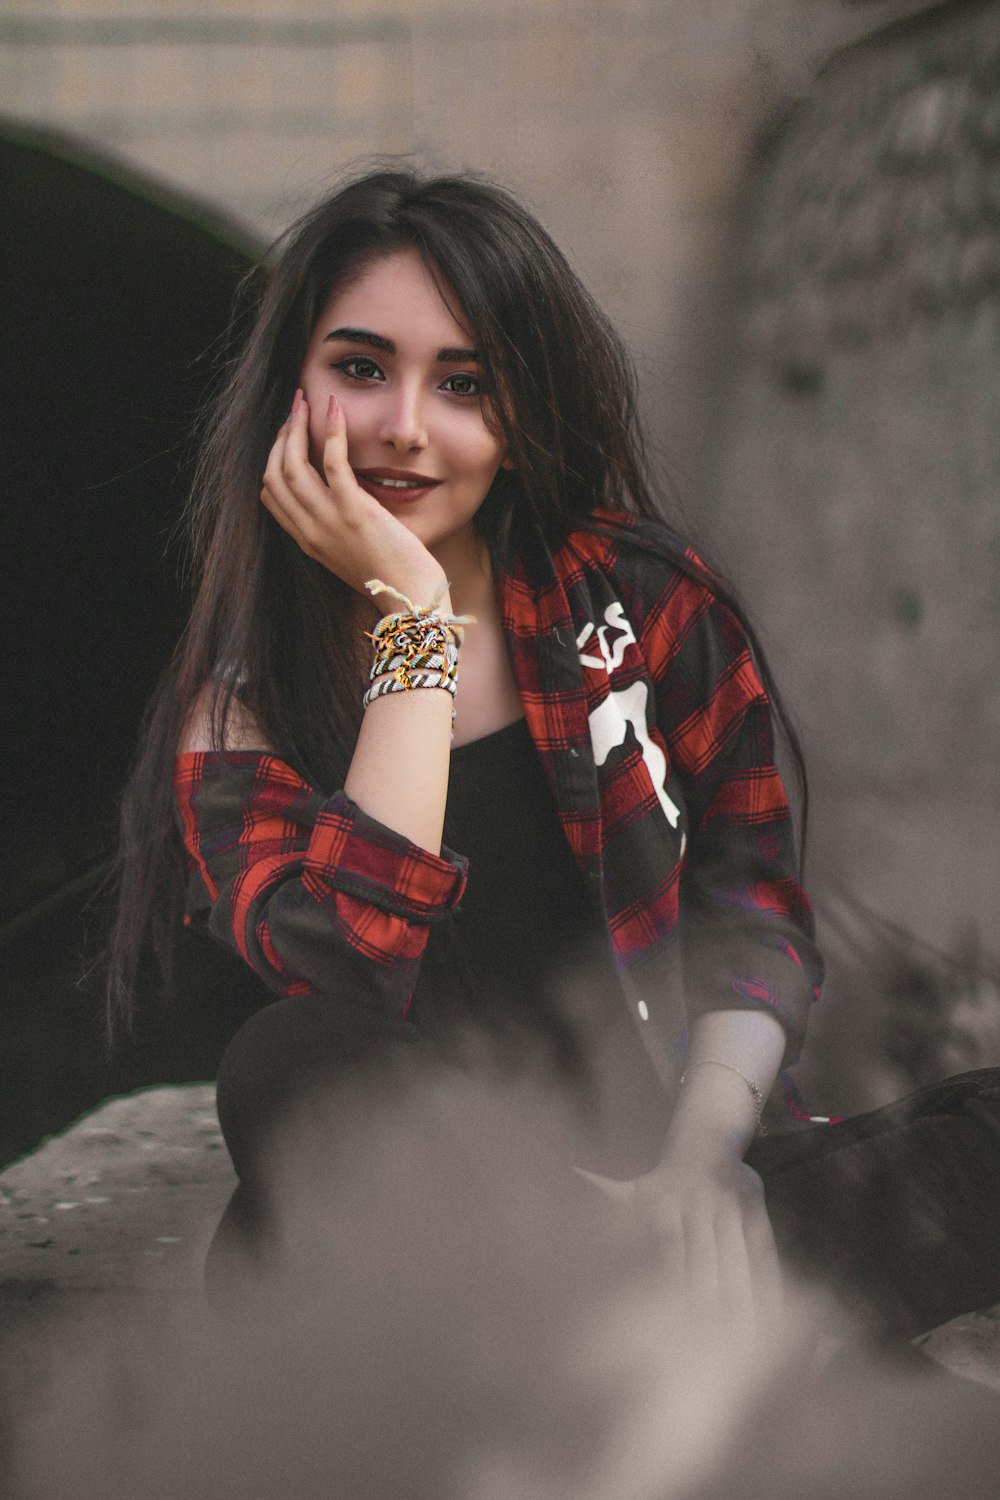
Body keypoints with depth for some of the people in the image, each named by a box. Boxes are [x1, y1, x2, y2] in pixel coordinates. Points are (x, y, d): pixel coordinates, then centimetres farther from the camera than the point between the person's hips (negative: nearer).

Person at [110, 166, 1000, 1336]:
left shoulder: (642, 599, 6)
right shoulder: (239, 703, 1)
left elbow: (753, 906, 3)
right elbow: (353, 979, -18)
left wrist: (704, 1157, -15)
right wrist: (412, 613, -13)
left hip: (646, 1173, 1)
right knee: (297, 1063, -34)